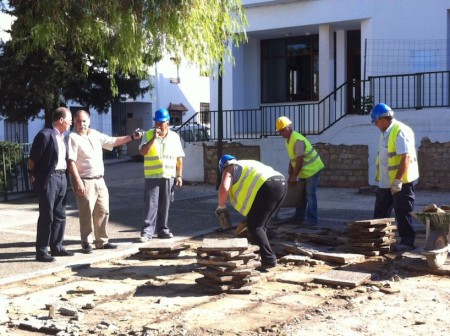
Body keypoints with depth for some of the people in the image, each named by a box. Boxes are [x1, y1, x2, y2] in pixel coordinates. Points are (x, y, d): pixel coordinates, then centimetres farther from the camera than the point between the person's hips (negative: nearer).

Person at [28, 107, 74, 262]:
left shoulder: (61, 136, 11)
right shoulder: (45, 135, -14)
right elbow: (32, 159, -13)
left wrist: (63, 174, 12)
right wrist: (36, 177, -7)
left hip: (61, 177, 8)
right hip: (48, 178, -8)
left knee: (60, 215, 13)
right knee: (46, 216, -4)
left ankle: (57, 247, 22)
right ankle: (41, 251, 3)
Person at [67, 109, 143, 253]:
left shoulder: (95, 135, 12)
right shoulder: (73, 138, -8)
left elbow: (113, 141, 21)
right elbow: (71, 161, -15)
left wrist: (131, 137, 13)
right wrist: (77, 181, -23)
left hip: (99, 180, 7)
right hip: (85, 182, -7)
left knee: (103, 212, 11)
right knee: (87, 213, -5)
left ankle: (102, 241, 22)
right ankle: (86, 243, 5)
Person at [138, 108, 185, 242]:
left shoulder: (174, 137, 8)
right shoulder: (148, 135, 1)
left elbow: (179, 158, 10)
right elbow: (142, 152, -12)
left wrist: (179, 176, 5)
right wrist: (153, 138, -18)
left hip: (169, 176, 2)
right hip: (152, 176, -2)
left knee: (165, 204, 8)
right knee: (151, 204, -7)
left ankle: (162, 229, 19)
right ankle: (147, 231, -5)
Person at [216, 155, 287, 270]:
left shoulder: (229, 169, 15)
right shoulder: (246, 164, 38)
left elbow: (224, 188, -5)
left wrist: (221, 206, 11)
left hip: (268, 186, -8)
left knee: (254, 225, -1)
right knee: (261, 224, 20)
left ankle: (269, 260, -8)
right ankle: (258, 255, 26)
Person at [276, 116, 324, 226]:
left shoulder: (297, 140, -25)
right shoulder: (288, 140, 6)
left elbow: (300, 160, -25)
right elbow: (292, 159, 12)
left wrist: (294, 176, -18)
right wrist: (290, 173, 9)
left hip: (312, 169, -10)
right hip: (304, 171, 10)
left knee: (310, 195, -7)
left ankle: (312, 219, -2)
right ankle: (299, 216, 24)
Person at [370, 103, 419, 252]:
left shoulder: (400, 131, -19)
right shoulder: (385, 133, 11)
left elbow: (406, 157, -24)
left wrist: (398, 180, -27)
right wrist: (380, 178, 18)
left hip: (402, 182, -9)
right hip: (386, 182, 9)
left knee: (402, 213, -1)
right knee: (380, 213, 14)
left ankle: (407, 242, 10)